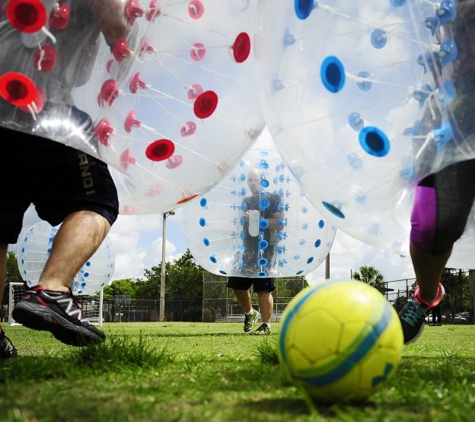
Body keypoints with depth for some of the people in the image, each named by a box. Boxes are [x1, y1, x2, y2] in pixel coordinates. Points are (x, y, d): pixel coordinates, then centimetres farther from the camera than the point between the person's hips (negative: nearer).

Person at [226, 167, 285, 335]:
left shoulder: (273, 199, -1)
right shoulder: (245, 201, 18)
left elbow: (280, 224, -10)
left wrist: (258, 220, -16)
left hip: (266, 248, -6)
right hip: (247, 249, 6)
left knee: (263, 288, -8)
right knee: (237, 283, 7)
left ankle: (266, 325, -1)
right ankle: (250, 313, 30)